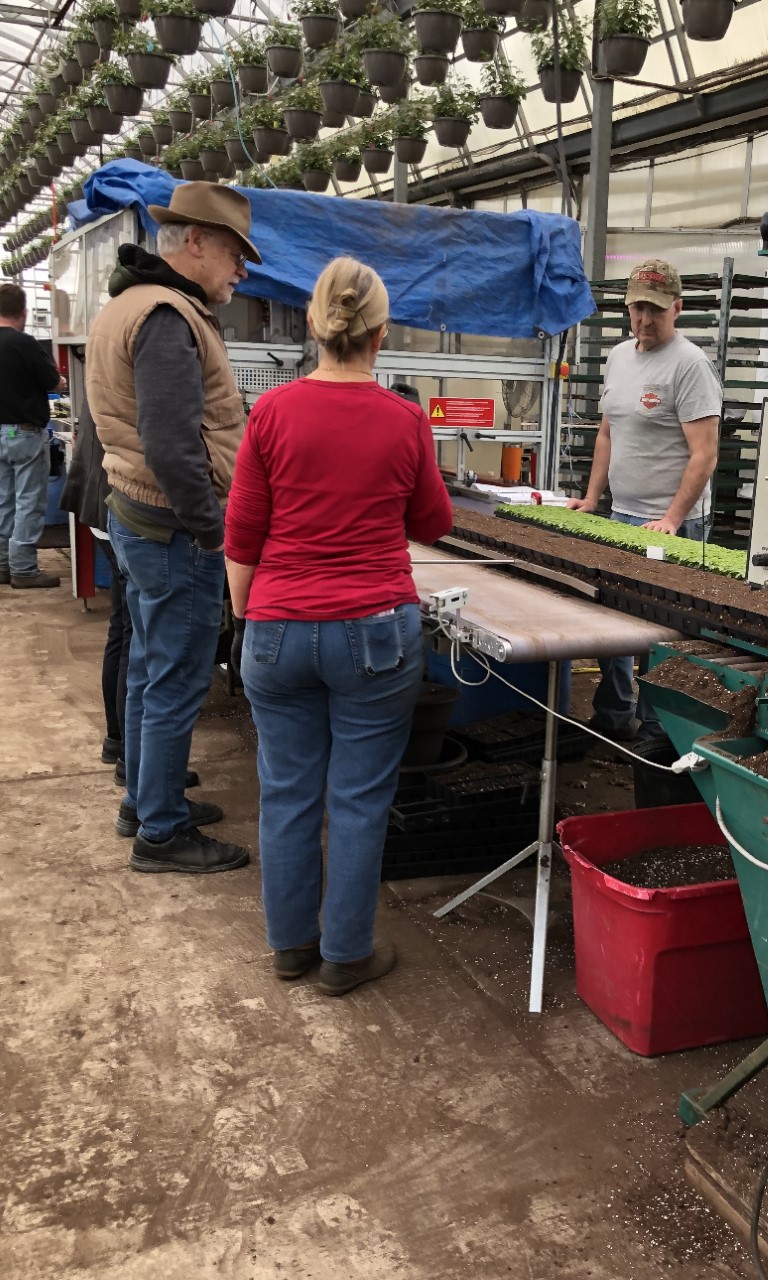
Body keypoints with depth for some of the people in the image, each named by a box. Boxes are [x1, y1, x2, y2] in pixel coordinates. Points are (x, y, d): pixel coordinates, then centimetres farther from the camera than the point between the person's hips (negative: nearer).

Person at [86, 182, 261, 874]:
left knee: (150, 673, 19)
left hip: (136, 517, 11)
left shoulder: (125, 305, 15)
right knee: (176, 686, 0)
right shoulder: (166, 316, -19)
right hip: (175, 531, -11)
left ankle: (145, 800, 33)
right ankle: (161, 833, 12)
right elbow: (171, 445, -27)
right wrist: (213, 530, -17)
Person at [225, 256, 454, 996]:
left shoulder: (273, 412, -4)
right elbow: (432, 523, 12)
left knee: (287, 791, 13)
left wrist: (245, 615, 14)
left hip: (280, 630, 1)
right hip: (376, 630, -1)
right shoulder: (404, 421, -3)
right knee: (359, 798, 8)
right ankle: (346, 956, 19)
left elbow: (242, 538, 0)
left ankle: (290, 944, 27)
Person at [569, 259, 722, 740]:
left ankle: (658, 733, 11)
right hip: (619, 517, 8)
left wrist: (671, 520, -22)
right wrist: (592, 497, 16)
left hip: (671, 525, -8)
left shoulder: (690, 364, -13)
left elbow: (704, 455, -17)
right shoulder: (619, 356, 12)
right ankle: (613, 718, 29)